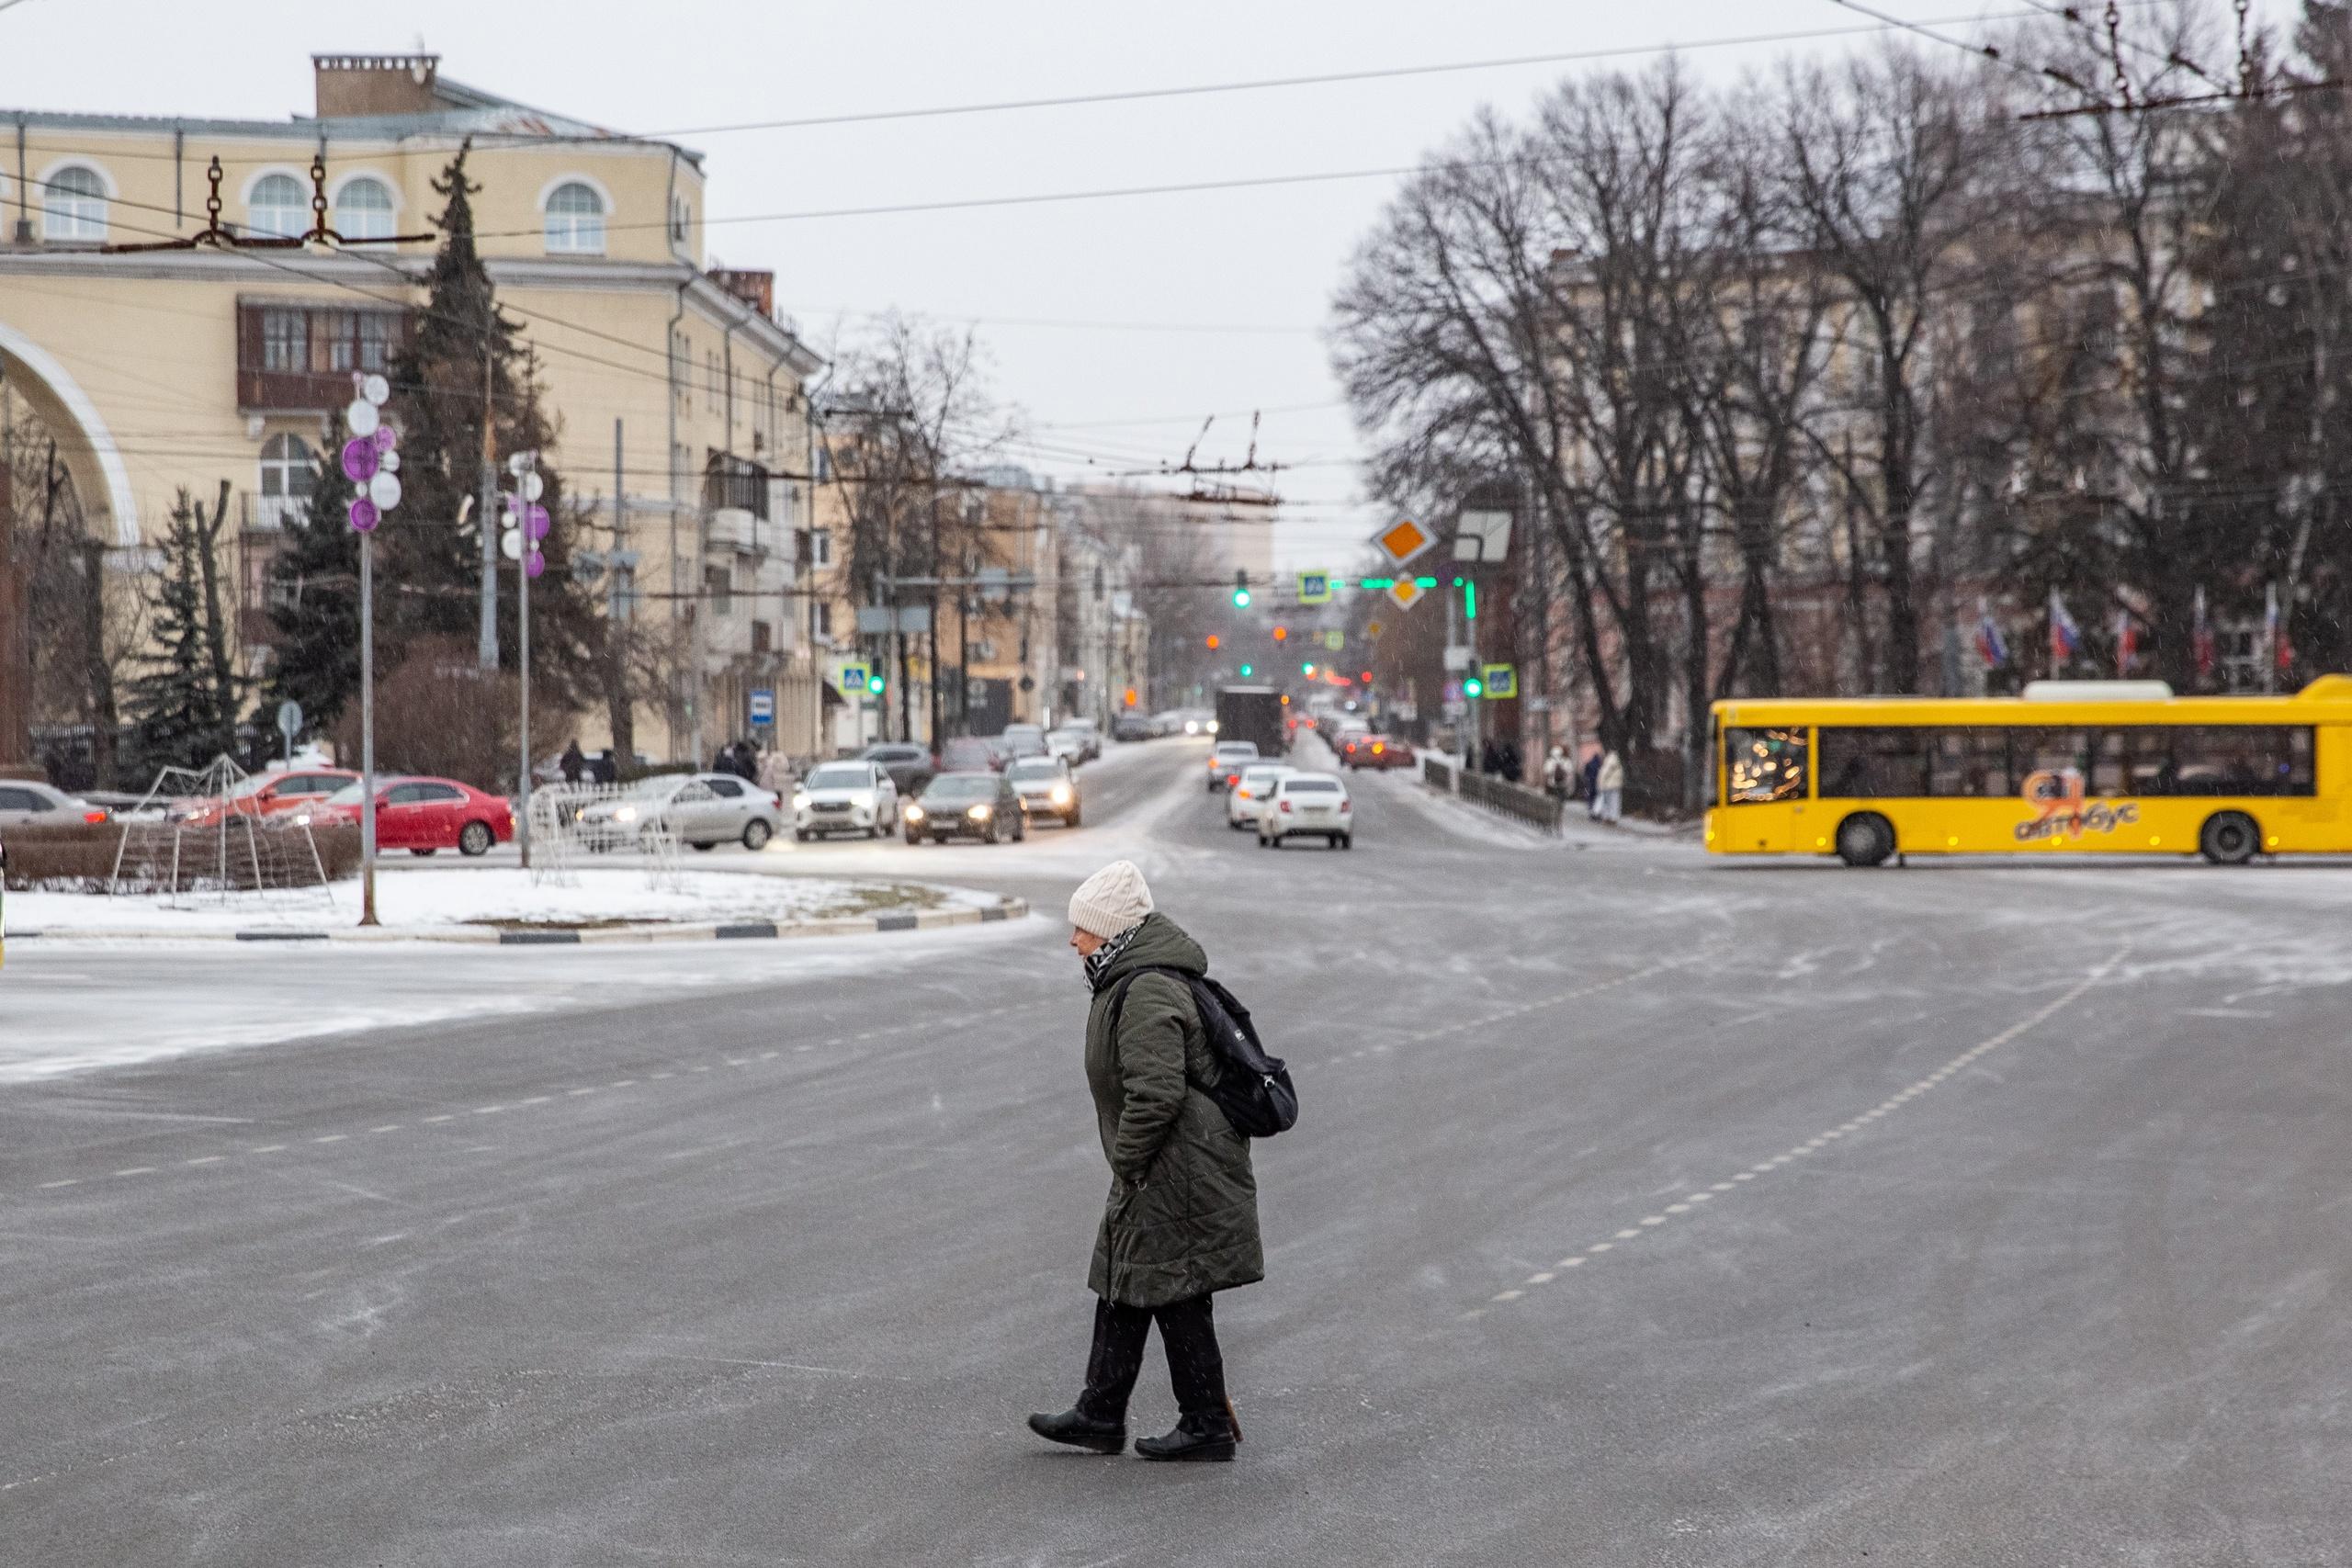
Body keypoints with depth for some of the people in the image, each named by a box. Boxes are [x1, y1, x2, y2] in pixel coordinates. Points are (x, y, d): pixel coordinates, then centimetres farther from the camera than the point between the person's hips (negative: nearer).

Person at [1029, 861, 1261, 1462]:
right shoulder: (1129, 979, 13)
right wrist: (1127, 1167, 22)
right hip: (1158, 1172, 11)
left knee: (1176, 1298, -1)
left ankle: (1208, 1428, 9)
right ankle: (1100, 1414, 24)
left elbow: (1156, 1093, -30)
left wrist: (1127, 1163, -18)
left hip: (1180, 1172, -11)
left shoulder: (1146, 994, -22)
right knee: (1121, 1288, 16)